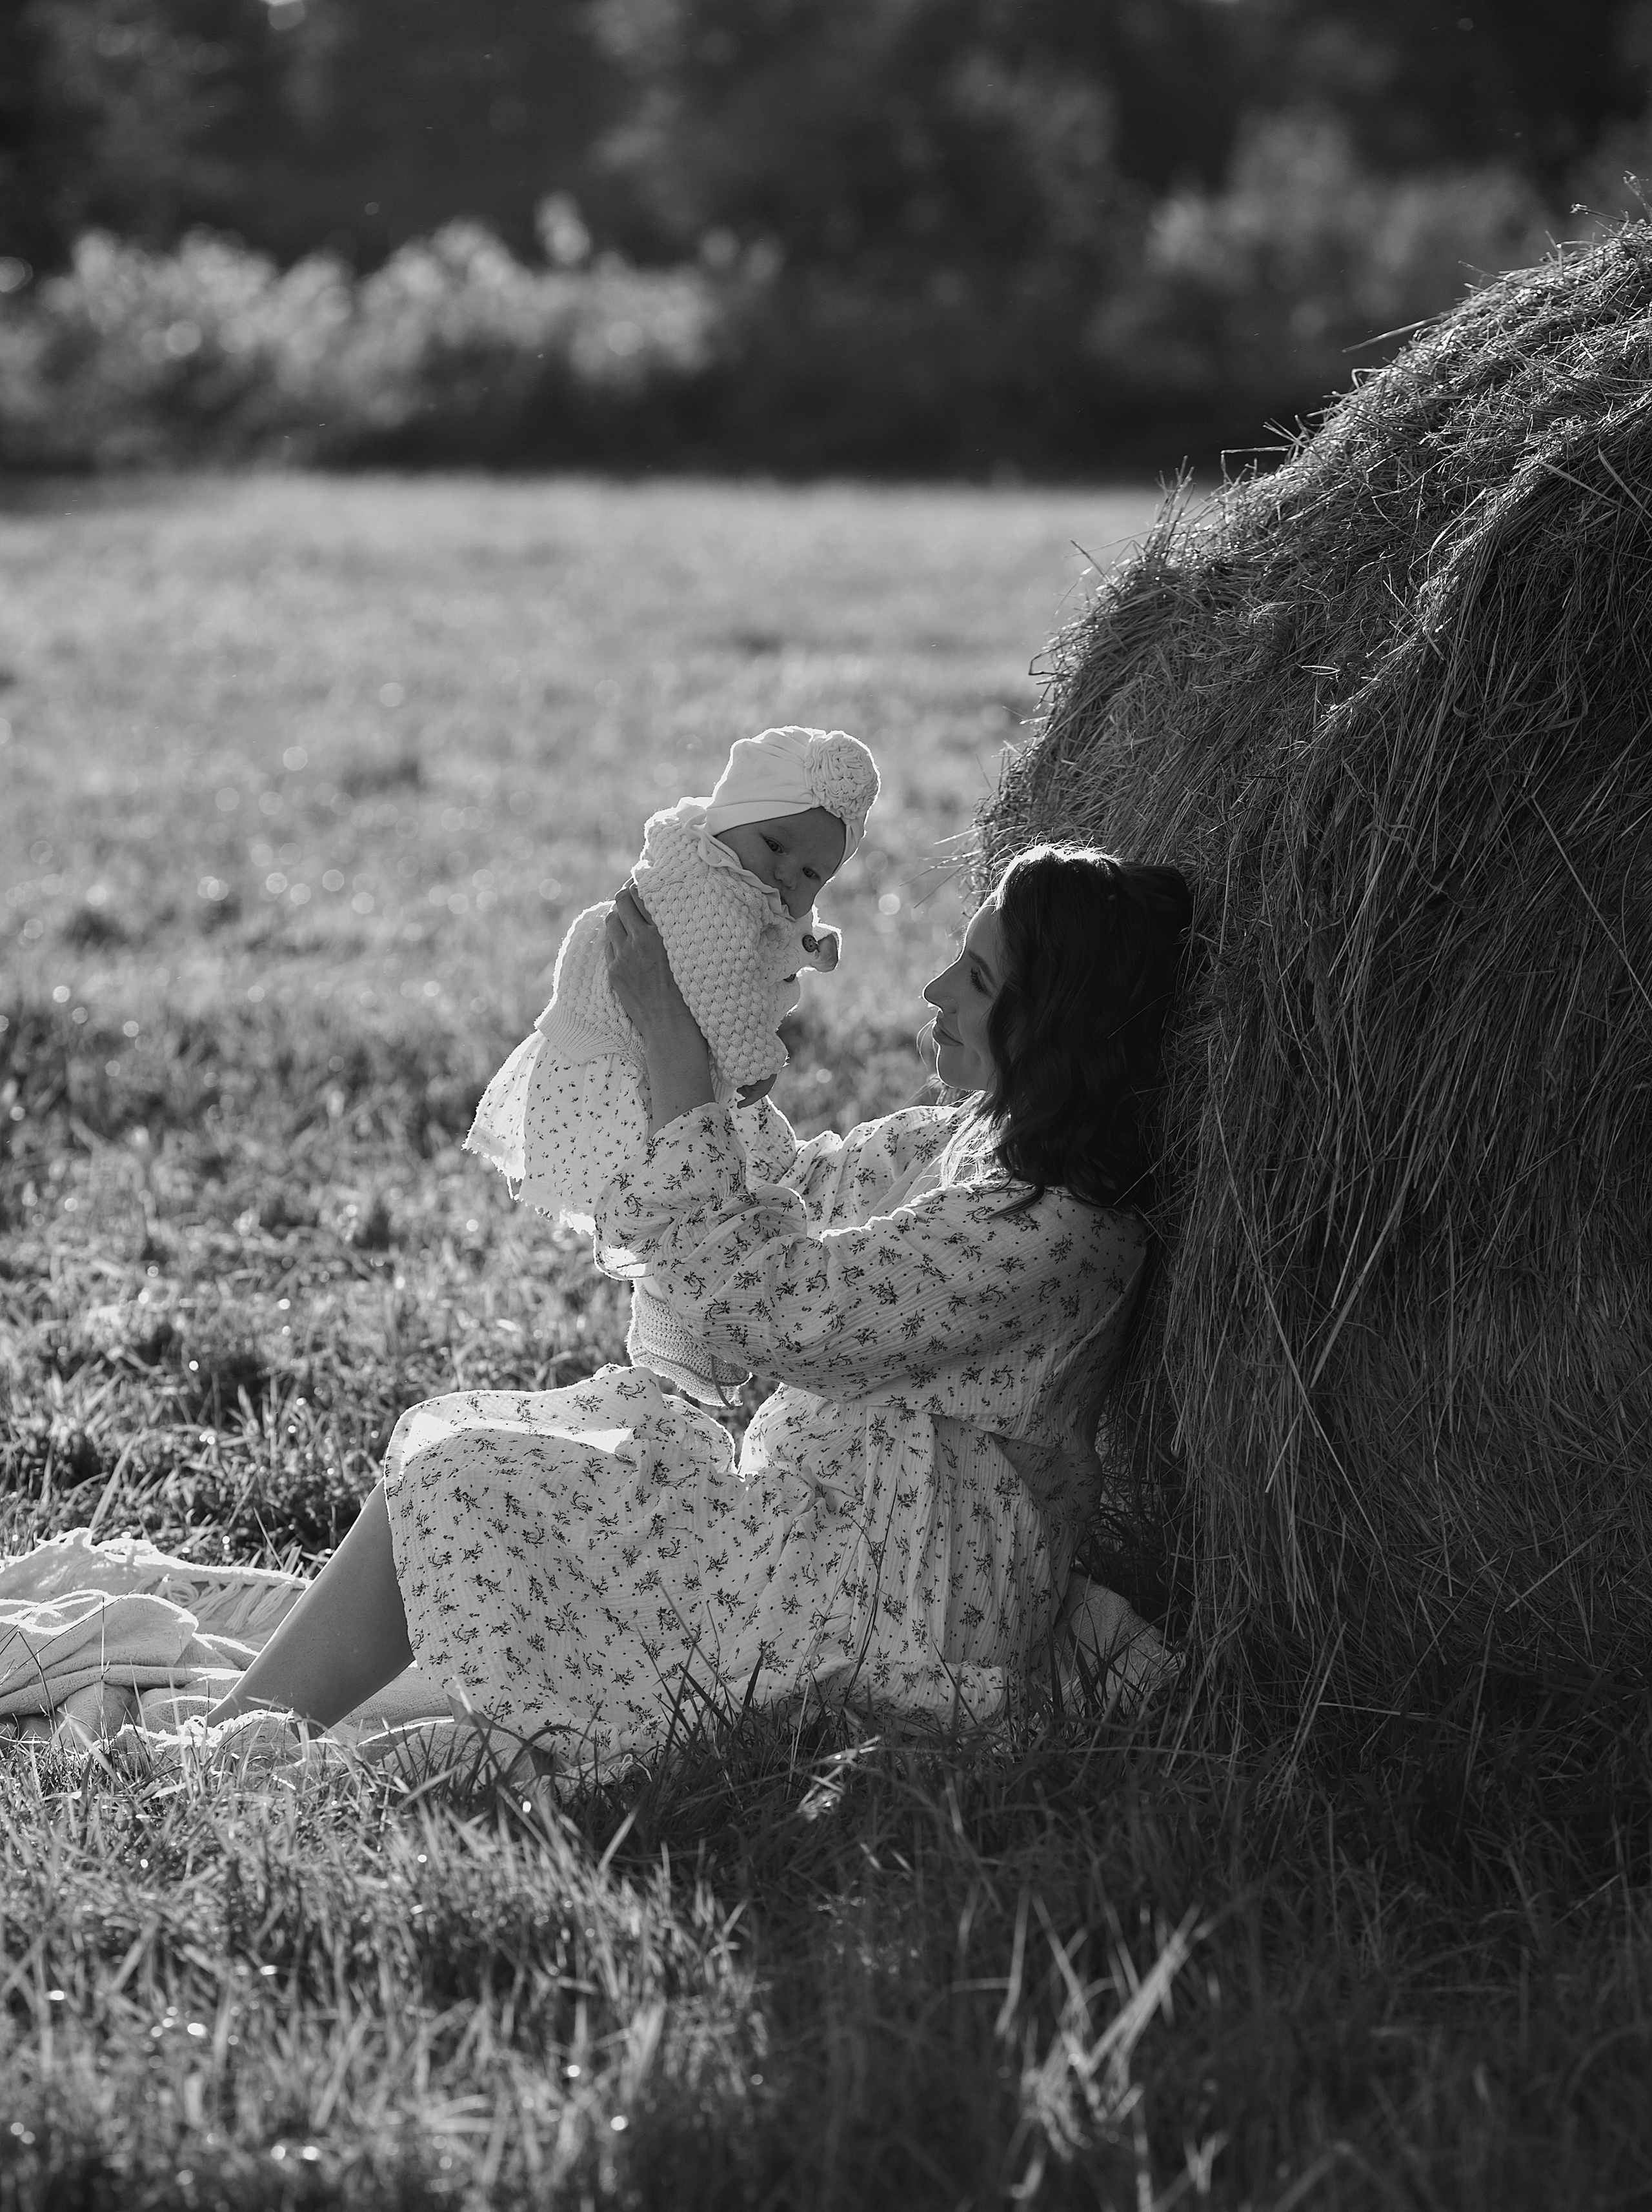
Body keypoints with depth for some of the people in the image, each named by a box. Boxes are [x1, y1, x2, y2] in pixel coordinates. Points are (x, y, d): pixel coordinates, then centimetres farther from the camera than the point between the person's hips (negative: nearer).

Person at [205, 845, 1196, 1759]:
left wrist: (673, 1044, -21)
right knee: (452, 1433, 7)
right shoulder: (990, 1138, 6)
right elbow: (801, 1189, 21)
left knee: (451, 1476, -8)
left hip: (881, 1632, -10)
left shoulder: (1049, 1231, -24)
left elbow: (767, 1301, -25)